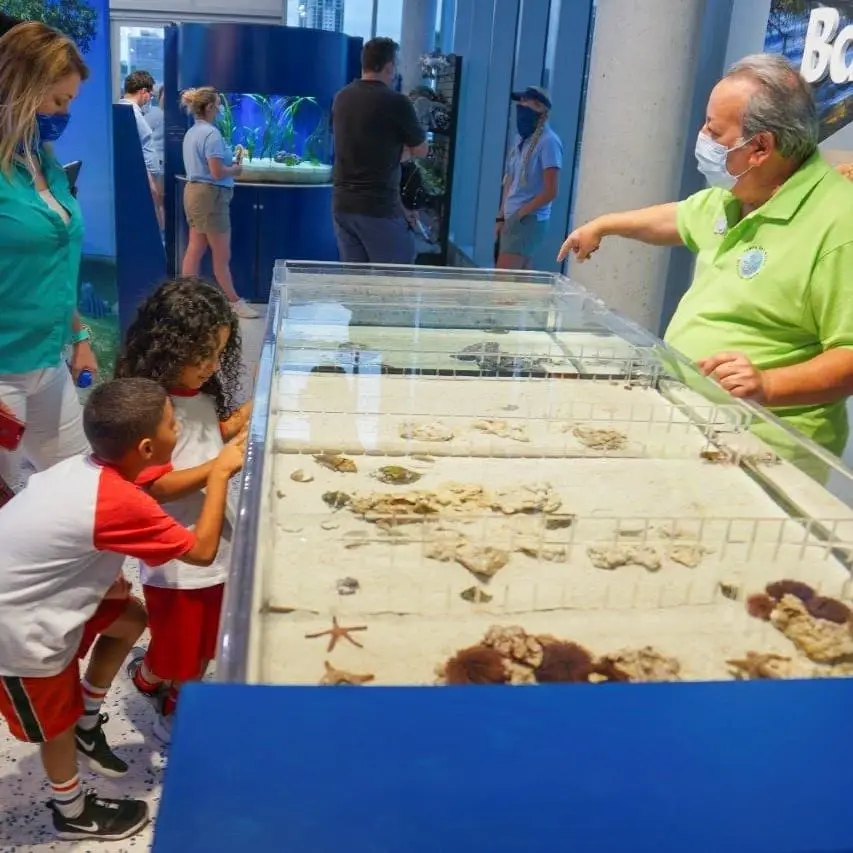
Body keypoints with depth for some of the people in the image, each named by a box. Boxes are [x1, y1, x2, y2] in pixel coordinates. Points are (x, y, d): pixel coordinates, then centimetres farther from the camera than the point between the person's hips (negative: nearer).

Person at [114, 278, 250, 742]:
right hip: (176, 557, -7)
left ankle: (177, 712, 46)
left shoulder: (200, 391, -1)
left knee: (206, 647, 23)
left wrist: (248, 414, -2)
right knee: (177, 651, 14)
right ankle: (145, 675, 47)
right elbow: (157, 487, -25)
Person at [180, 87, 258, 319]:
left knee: (194, 250, 12)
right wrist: (235, 169, -4)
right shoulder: (211, 133, -17)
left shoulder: (191, 133, 13)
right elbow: (217, 172, -22)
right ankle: (234, 301, 9)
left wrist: (230, 162, 6)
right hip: (211, 195, -10)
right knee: (222, 254, 0)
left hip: (194, 191, 10)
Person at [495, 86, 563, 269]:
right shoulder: (520, 139, 13)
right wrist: (501, 217, 12)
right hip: (512, 220, 8)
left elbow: (550, 192, -16)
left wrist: (519, 214, -11)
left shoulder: (548, 142, -12)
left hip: (529, 221, -8)